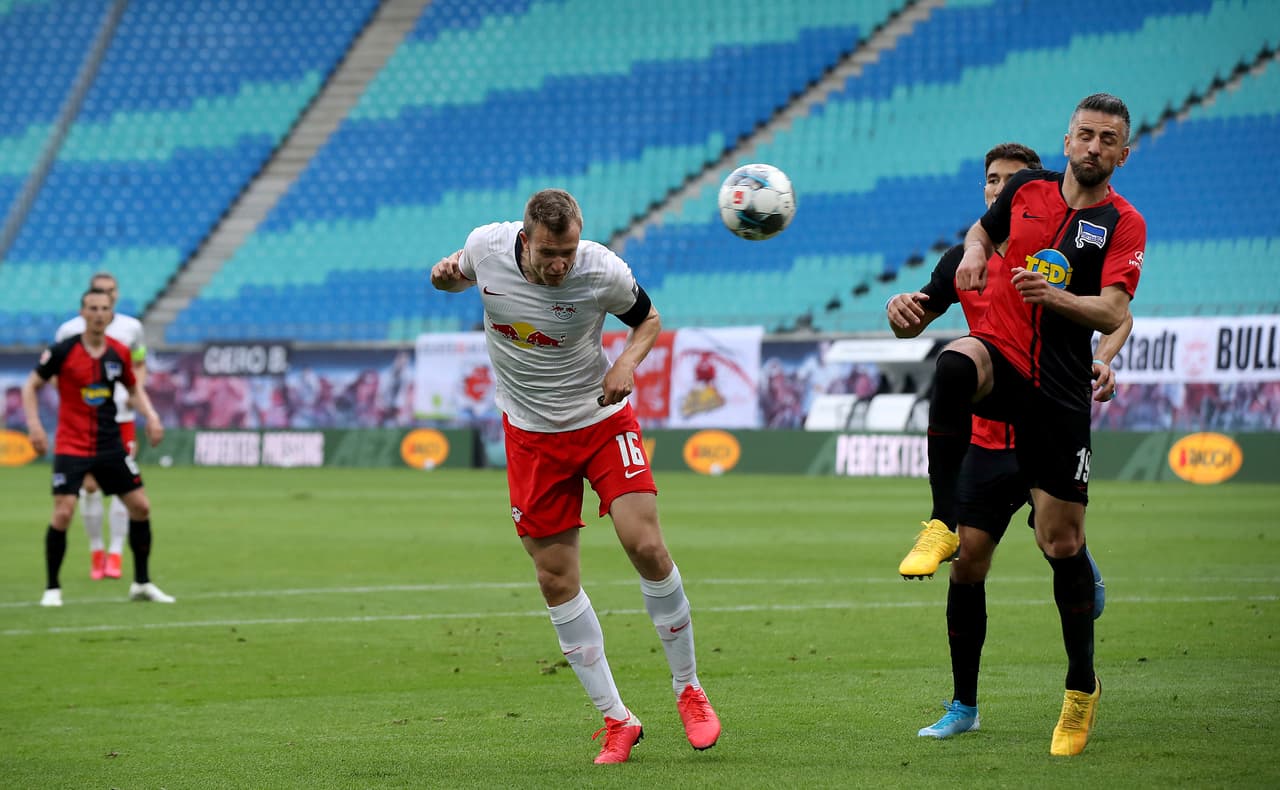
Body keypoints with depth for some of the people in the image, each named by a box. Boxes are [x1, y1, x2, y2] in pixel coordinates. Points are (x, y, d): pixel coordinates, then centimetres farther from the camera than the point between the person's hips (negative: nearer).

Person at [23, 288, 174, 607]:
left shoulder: (120, 353, 1)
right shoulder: (63, 351, -10)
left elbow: (133, 388, 17)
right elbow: (31, 385, -1)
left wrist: (151, 416, 1)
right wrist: (34, 424, -14)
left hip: (110, 445, 4)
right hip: (71, 446, -4)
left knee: (141, 508, 3)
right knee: (63, 512, -15)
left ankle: (142, 583, 19)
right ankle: (52, 589, 0)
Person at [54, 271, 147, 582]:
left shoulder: (131, 328, 6)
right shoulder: (70, 330, 0)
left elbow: (140, 366, 17)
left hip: (122, 418, 1)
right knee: (90, 486, 0)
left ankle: (115, 554, -1)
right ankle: (96, 552, 13)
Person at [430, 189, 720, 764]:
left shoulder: (604, 272, -21)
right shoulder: (487, 247, -16)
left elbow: (647, 318, 0)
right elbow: (462, 272, 10)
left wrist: (627, 362, -19)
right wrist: (445, 275, -14)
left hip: (603, 419, -2)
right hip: (531, 433, 2)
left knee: (645, 545, -17)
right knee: (556, 579, -1)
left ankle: (688, 691, 3)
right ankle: (616, 721, 8)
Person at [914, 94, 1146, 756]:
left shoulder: (1123, 224, -2)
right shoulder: (1028, 188, 6)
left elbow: (1114, 313, -15)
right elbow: (984, 227, 27)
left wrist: (1053, 294, -32)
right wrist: (974, 251, 3)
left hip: (1059, 390, -1)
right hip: (999, 353, 1)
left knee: (1062, 542, 2)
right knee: (954, 365, -39)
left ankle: (1082, 685, 20)